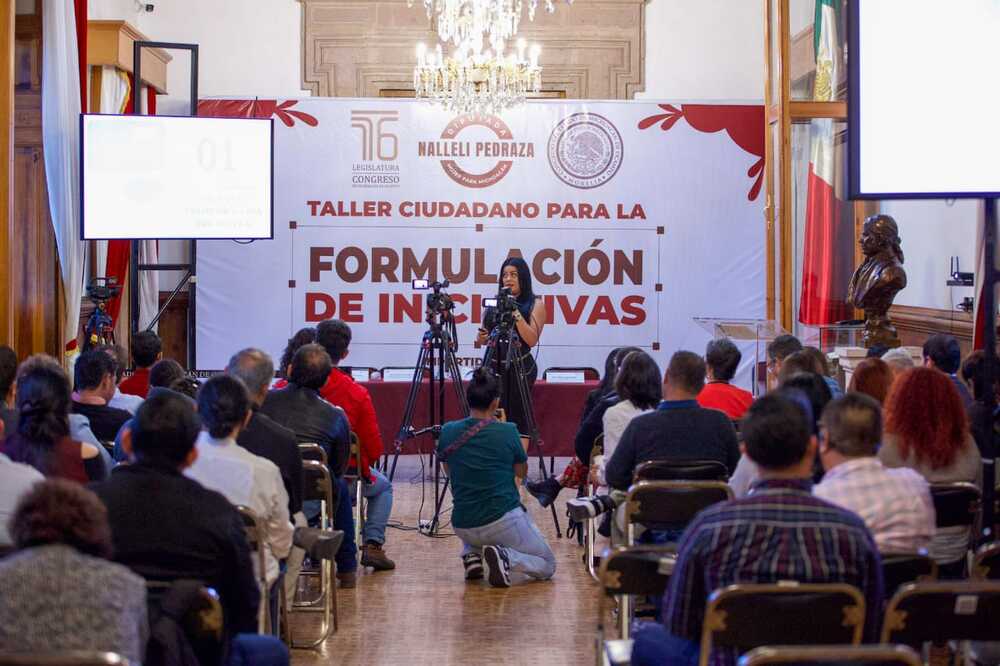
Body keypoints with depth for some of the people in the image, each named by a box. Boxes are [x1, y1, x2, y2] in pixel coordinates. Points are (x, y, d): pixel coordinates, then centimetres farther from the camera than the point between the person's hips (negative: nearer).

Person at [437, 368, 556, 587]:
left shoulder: (448, 432, -3)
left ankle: (472, 555, 10)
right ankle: (507, 560, -14)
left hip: (463, 527, 4)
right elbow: (522, 472, 9)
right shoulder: (508, 432, -11)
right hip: (504, 522, -4)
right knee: (547, 564, 15)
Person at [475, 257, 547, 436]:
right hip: (493, 366, 4)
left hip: (520, 367, -4)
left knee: (517, 420, -9)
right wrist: (481, 339, -4)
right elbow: (482, 338, 19)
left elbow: (532, 340, -10)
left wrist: (516, 313, -15)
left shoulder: (535, 304, 2)